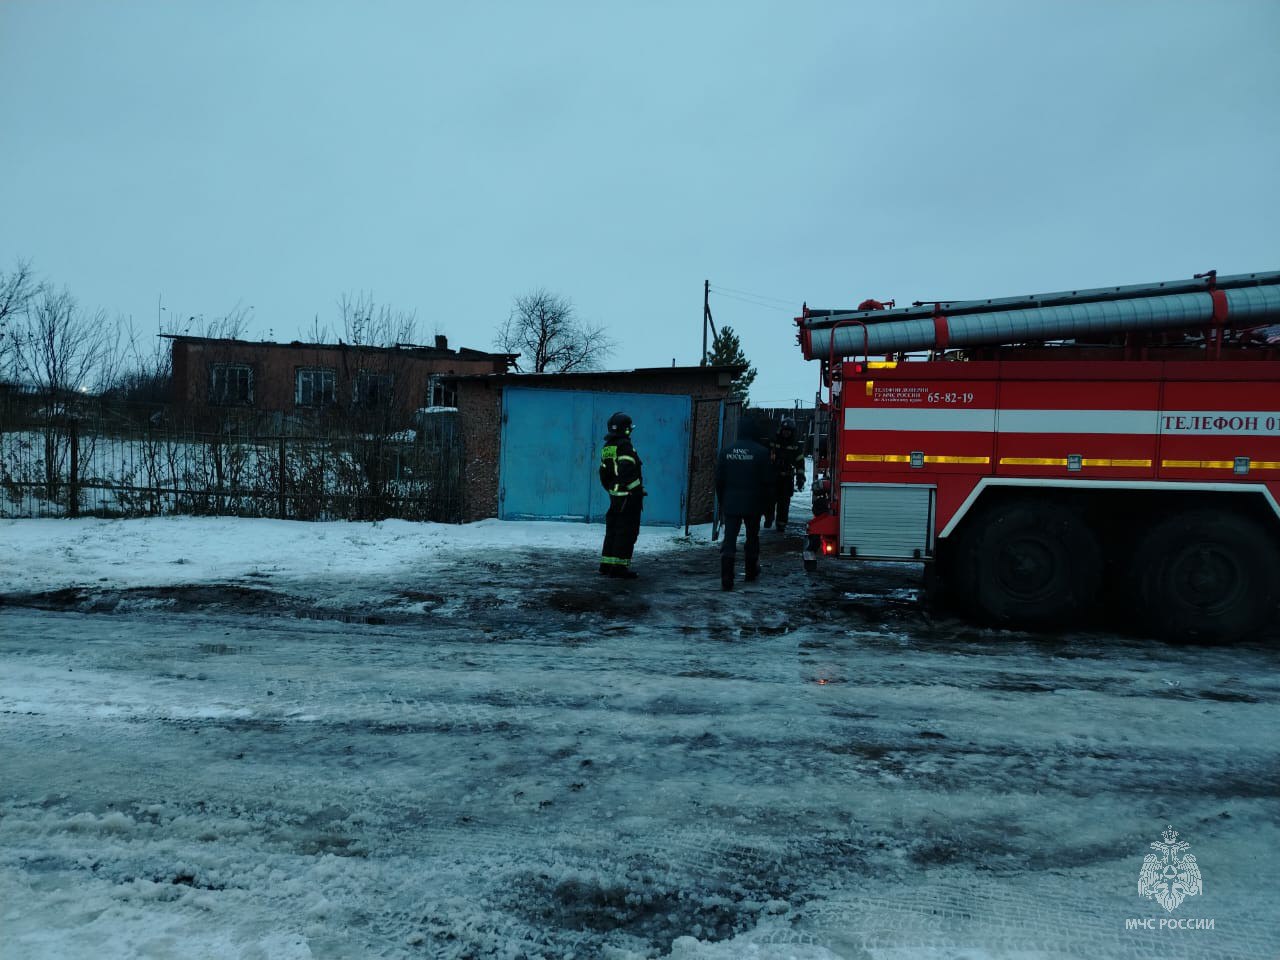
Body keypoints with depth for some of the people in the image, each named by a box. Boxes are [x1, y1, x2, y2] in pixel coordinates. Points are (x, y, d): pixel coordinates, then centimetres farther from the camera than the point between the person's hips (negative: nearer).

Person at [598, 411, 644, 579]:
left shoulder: (607, 447, 13)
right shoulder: (625, 446, -14)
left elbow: (603, 473, 18)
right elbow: (628, 471, -25)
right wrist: (636, 489, -19)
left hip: (615, 495, 9)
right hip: (630, 495, -9)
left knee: (612, 530, 15)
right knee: (626, 532, -5)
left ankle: (607, 564, 21)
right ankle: (619, 567, -5)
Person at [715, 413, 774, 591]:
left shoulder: (727, 451, 1)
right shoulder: (761, 452, -9)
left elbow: (719, 481, 7)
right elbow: (767, 481, -6)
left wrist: (722, 502, 16)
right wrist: (766, 503, 5)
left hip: (730, 504, 1)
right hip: (753, 504, -1)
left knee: (729, 540, -1)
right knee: (752, 537, 17)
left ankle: (726, 579, -11)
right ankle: (751, 571, 31)